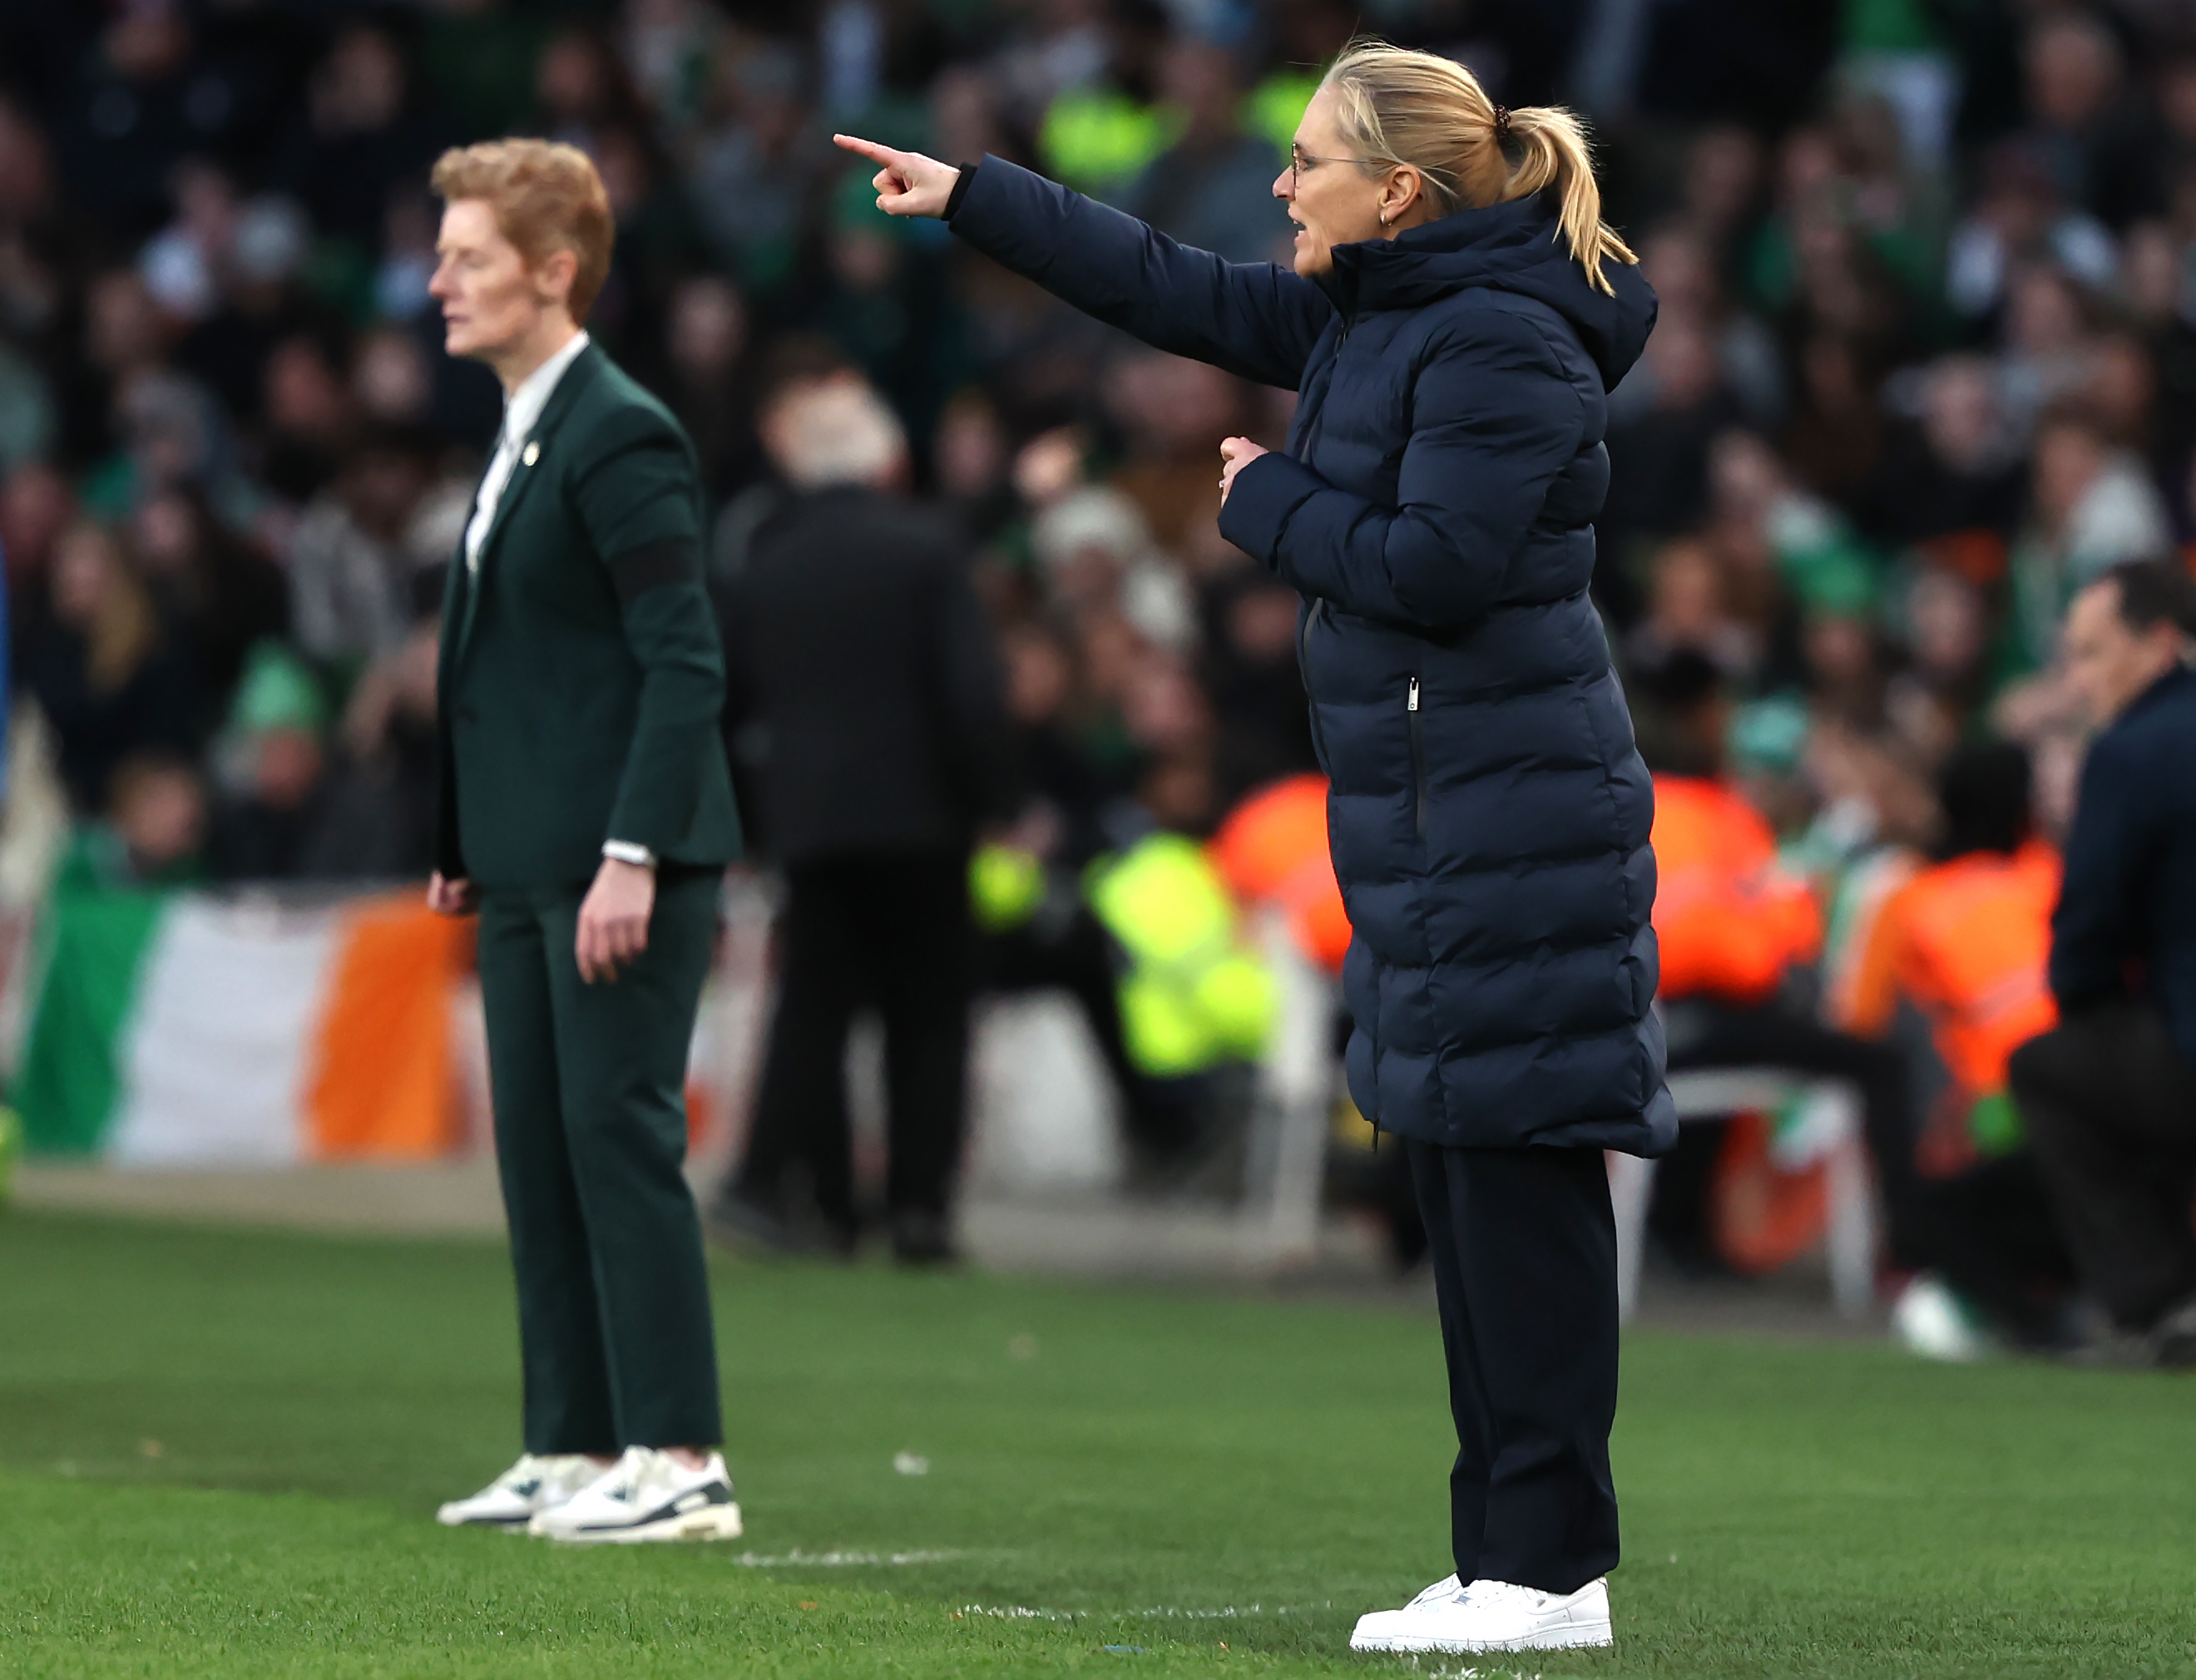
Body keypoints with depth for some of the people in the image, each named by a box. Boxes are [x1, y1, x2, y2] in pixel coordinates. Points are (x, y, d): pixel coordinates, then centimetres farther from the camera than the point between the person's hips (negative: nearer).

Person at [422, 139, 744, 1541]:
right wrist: (464, 843, 18)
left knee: (621, 1140, -8)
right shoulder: (522, 438, 16)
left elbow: (685, 665, -18)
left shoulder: (621, 439, -13)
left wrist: (632, 856, -23)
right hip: (528, 865, 9)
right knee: (539, 1155, 10)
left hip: (621, 865, -9)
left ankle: (680, 1461, -5)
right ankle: (574, 1448, 15)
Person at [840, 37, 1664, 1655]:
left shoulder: (1500, 345, -15)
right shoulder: (1367, 312, 15)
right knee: (1467, 1175, 10)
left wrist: (1266, 499, -7)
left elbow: (1436, 566, -22)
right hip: (1431, 820, 10)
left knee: (1519, 1173, -9)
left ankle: (1551, 1570, -7)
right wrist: (970, 195, 31)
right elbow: (1182, 293, 26)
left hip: (1507, 820, -10)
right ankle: (1507, 1554, 14)